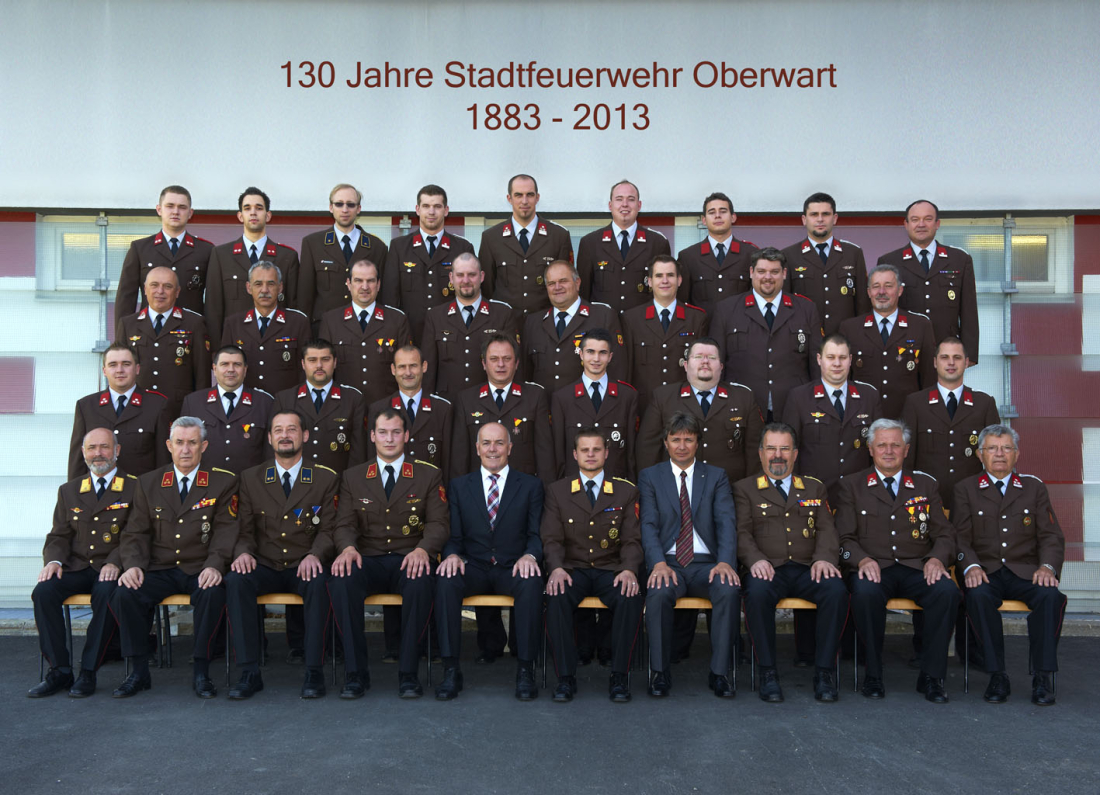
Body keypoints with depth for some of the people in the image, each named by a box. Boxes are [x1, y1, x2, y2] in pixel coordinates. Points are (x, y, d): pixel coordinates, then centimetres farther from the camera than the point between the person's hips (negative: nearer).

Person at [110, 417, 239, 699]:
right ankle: (139, 672, -9)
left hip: (200, 571, -2)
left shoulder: (223, 482, 4)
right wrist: (133, 565, -12)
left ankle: (201, 672, -19)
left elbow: (225, 529, -5)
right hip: (160, 570, 3)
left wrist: (215, 565, -22)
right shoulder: (148, 483, 12)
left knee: (213, 593, -34)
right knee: (124, 594, -25)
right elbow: (136, 532, 8)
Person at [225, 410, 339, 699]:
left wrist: (314, 555, -21)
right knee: (235, 580, -29)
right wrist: (243, 552, -14)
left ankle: (314, 672, -26)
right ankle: (250, 672, -24)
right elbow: (245, 529, 9)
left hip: (304, 567, -2)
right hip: (265, 567, 2)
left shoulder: (326, 479, 6)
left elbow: (328, 529, 0)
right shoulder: (250, 478, 12)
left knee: (319, 583, -35)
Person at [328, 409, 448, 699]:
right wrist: (348, 548, -18)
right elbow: (345, 524, 6)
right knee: (340, 580, -33)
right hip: (367, 560, 1)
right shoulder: (352, 478, 15)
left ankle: (408, 672, -25)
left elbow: (439, 523, 1)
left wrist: (422, 549, -22)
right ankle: (355, 672, -22)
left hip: (409, 560, -1)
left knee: (422, 581, -38)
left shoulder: (429, 476, 10)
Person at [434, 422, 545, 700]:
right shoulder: (459, 486, 13)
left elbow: (536, 533, 3)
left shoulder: (530, 486, 10)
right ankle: (451, 670, -26)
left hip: (512, 569, -1)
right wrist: (452, 555, -15)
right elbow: (454, 536, 8)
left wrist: (529, 555, -20)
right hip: (473, 568, 1)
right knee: (446, 580, -32)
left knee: (532, 582, -35)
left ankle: (525, 670, -25)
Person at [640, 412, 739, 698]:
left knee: (730, 591, -31)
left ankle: (719, 673, -18)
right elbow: (649, 524, -2)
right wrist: (659, 563, -21)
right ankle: (661, 673, -17)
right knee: (658, 593, -34)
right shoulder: (650, 477, 10)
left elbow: (726, 521, -1)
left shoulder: (716, 476, 12)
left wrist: (725, 562, -21)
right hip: (668, 563, -1)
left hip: (707, 564, 1)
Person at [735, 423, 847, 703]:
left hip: (808, 569, 2)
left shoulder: (815, 488, 23)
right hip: (769, 569, -2)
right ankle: (767, 672, -23)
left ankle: (824, 671, -19)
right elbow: (742, 532, 4)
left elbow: (826, 529, 11)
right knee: (757, 592, -36)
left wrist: (825, 558, -11)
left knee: (837, 591, -30)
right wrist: (756, 559, -17)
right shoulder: (745, 489, 16)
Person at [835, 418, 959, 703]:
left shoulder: (926, 485, 17)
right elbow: (845, 537, 5)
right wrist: (862, 559, -16)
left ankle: (931, 676, -16)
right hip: (874, 569, -2)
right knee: (865, 591, -36)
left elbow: (944, 533, 12)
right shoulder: (851, 485, 11)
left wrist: (936, 558, -10)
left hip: (917, 569, 2)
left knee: (947, 590, -30)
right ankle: (873, 675, -18)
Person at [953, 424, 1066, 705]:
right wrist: (970, 566, -18)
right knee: (978, 595, -34)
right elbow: (960, 537, 3)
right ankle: (997, 675, -24)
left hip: (1026, 572, 1)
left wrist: (1048, 566, -13)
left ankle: (1042, 676, -21)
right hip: (986, 572, -1)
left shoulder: (1034, 487, 15)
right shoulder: (965, 489, 12)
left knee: (1050, 595, -31)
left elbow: (1051, 536, 8)